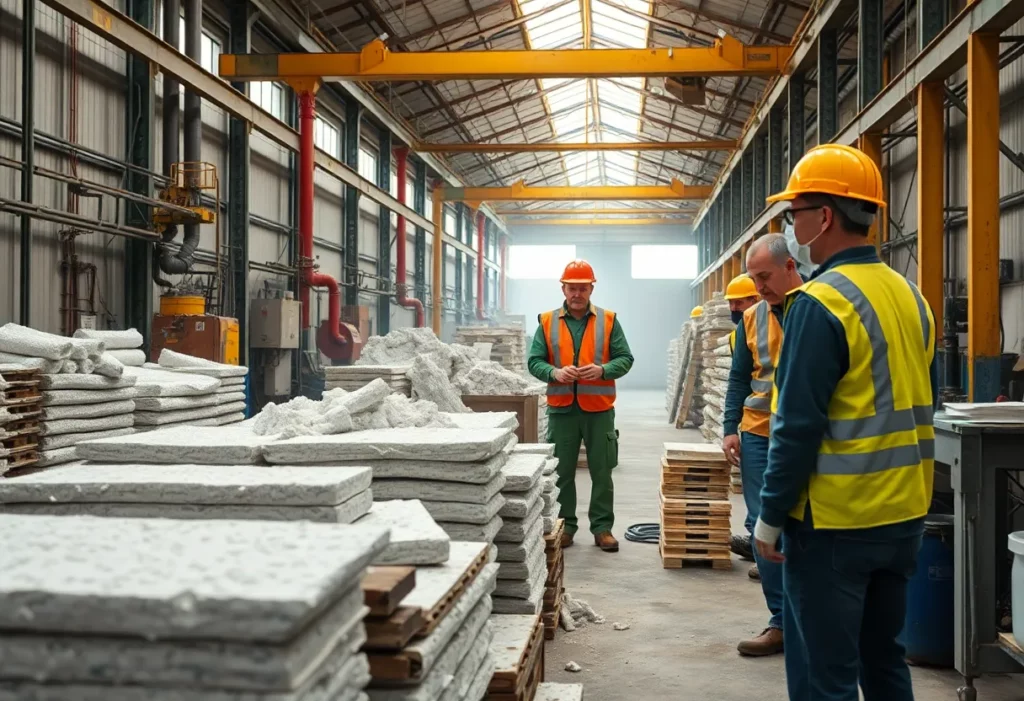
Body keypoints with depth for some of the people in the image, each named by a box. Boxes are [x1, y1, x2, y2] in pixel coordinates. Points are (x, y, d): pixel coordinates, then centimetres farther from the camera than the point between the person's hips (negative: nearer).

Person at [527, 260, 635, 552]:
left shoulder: (608, 321, 3)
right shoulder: (547, 322, 4)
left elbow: (625, 359, 1)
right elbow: (534, 361, 2)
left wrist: (602, 370, -18)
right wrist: (555, 372, -18)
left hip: (599, 409, 0)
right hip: (561, 408, 1)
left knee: (602, 472, 5)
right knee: (562, 471, 7)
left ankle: (602, 527, 14)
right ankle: (564, 526, 18)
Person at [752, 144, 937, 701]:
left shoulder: (820, 303, -18)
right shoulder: (908, 294, 8)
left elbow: (798, 427, -20)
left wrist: (770, 518, -11)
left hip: (835, 522, -8)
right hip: (904, 514, 8)